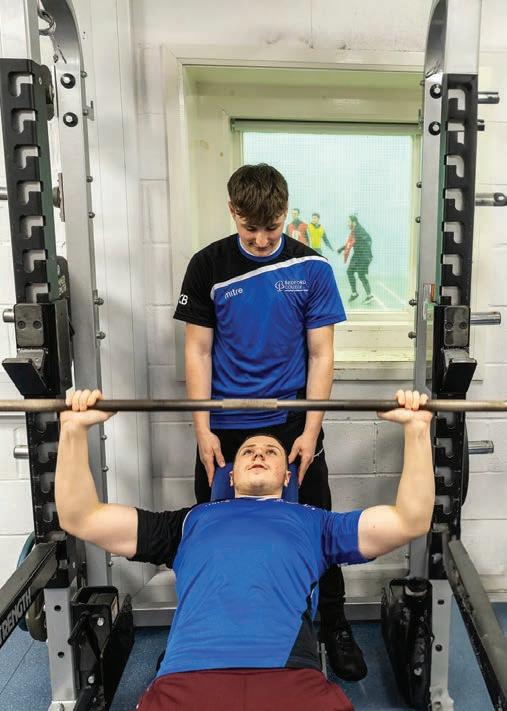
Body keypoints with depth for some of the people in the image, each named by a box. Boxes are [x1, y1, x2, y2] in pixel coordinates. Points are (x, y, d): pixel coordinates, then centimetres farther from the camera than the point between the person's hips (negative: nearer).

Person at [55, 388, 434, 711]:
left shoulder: (313, 521, 30)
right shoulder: (191, 520, 31)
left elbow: (412, 520, 22)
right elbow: (80, 517, 26)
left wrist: (416, 427, 16)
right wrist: (75, 427, 18)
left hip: (291, 676, 0)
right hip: (189, 676, 0)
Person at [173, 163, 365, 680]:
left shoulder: (311, 268, -3)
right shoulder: (208, 266, -2)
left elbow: (320, 354, -2)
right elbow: (198, 351, -1)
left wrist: (310, 430, -9)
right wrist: (202, 429, -6)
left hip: (293, 422, 0)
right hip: (224, 427, 1)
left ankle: (334, 626, 31)